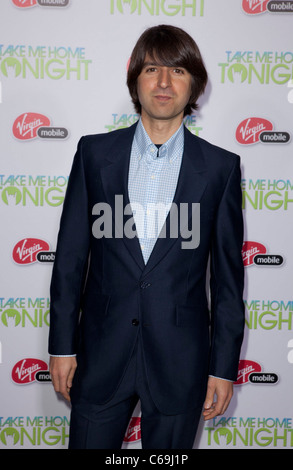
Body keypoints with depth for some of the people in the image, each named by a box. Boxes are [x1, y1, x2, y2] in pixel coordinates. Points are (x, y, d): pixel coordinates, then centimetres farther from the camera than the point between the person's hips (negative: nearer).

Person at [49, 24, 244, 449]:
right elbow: (70, 256, 3)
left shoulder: (220, 167, -2)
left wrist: (224, 366, 0)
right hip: (101, 354, 1)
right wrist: (62, 345, 2)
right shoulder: (95, 152, 1)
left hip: (180, 361, 0)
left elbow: (228, 274, 0)